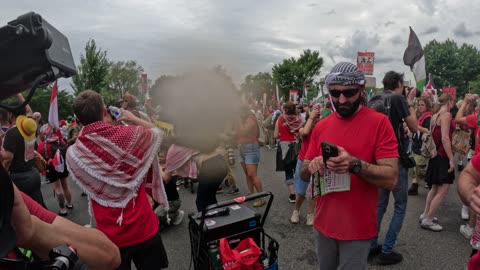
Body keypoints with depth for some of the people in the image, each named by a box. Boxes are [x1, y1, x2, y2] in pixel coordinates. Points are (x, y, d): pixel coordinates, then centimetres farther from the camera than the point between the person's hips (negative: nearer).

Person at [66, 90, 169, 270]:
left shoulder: (73, 154, -12)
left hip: (111, 236, 1)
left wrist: (84, 128, 16)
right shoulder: (129, 134, -14)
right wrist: (133, 118, 19)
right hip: (144, 228, 0)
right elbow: (157, 132, 6)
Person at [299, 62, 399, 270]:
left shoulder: (379, 122, -12)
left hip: (358, 228, -4)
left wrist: (355, 164, -33)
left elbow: (391, 178, -17)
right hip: (323, 223, 5)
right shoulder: (321, 126, 1)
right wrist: (311, 167, -18)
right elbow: (303, 174, 4)